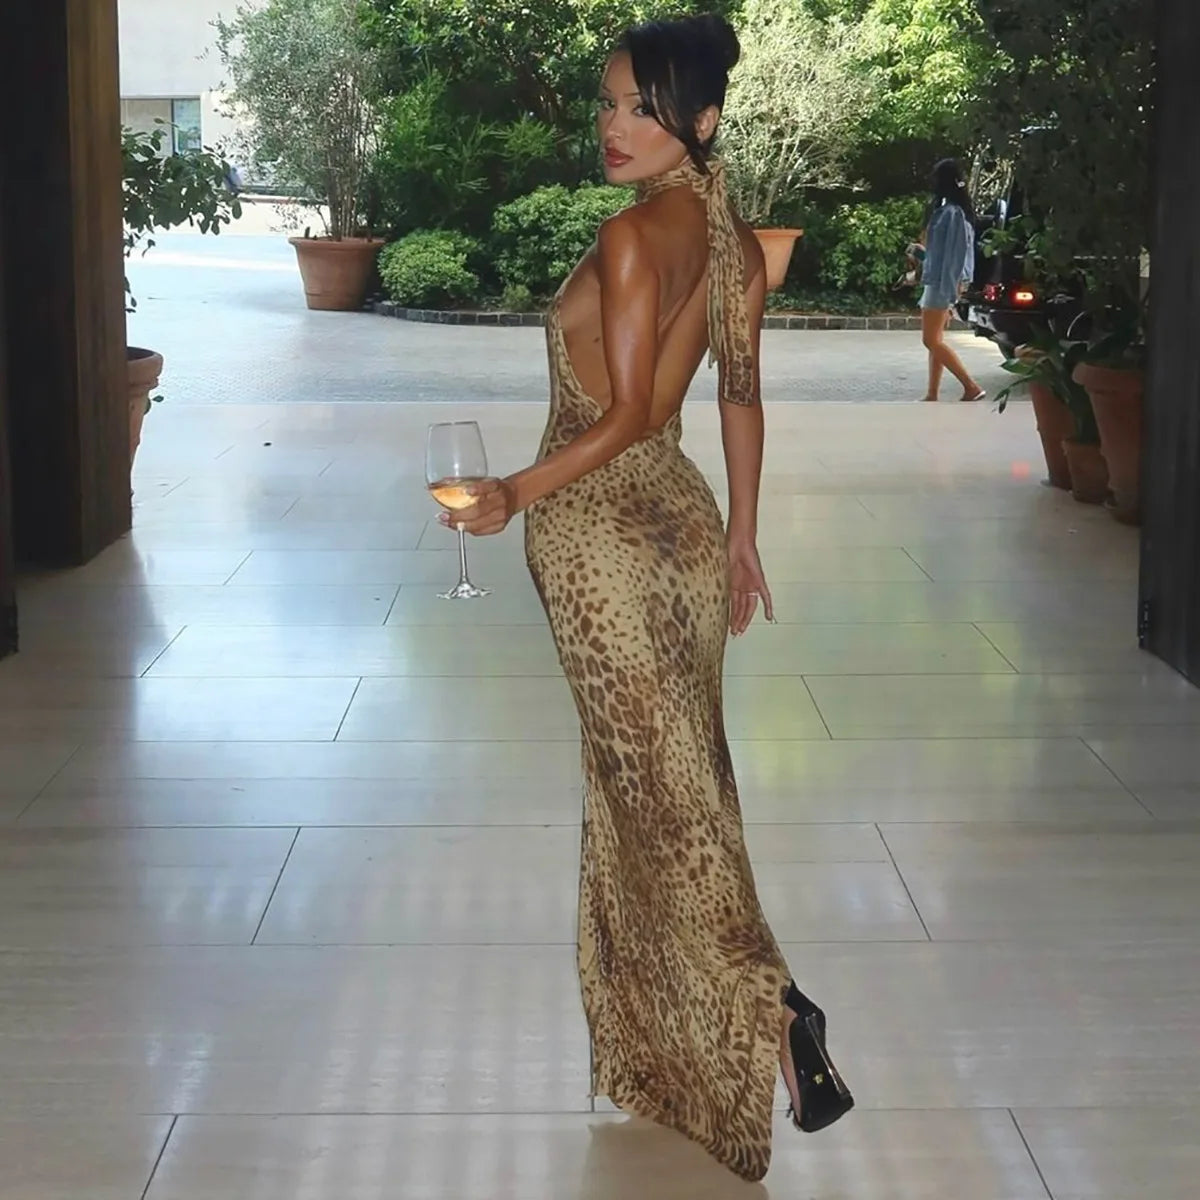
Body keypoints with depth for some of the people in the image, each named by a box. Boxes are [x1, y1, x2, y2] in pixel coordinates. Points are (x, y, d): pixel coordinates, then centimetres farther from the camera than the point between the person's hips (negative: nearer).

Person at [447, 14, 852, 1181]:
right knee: (679, 776, 16)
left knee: (655, 784, -1)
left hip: (602, 530, -8)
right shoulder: (732, 239, 7)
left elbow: (627, 415, -21)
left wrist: (518, 494, -28)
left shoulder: (633, 233, -19)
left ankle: (768, 1004, -8)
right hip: (678, 519, 8)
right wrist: (741, 539, 19)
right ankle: (671, 1035, 28)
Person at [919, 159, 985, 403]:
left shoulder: (952, 213, -17)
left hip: (942, 282, -10)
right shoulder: (947, 210, 11)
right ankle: (932, 396, 14)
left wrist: (947, 290, -21)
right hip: (938, 281, 10)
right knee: (935, 340, 11)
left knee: (932, 340, -9)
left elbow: (954, 253, -20)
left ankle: (971, 387, -11)